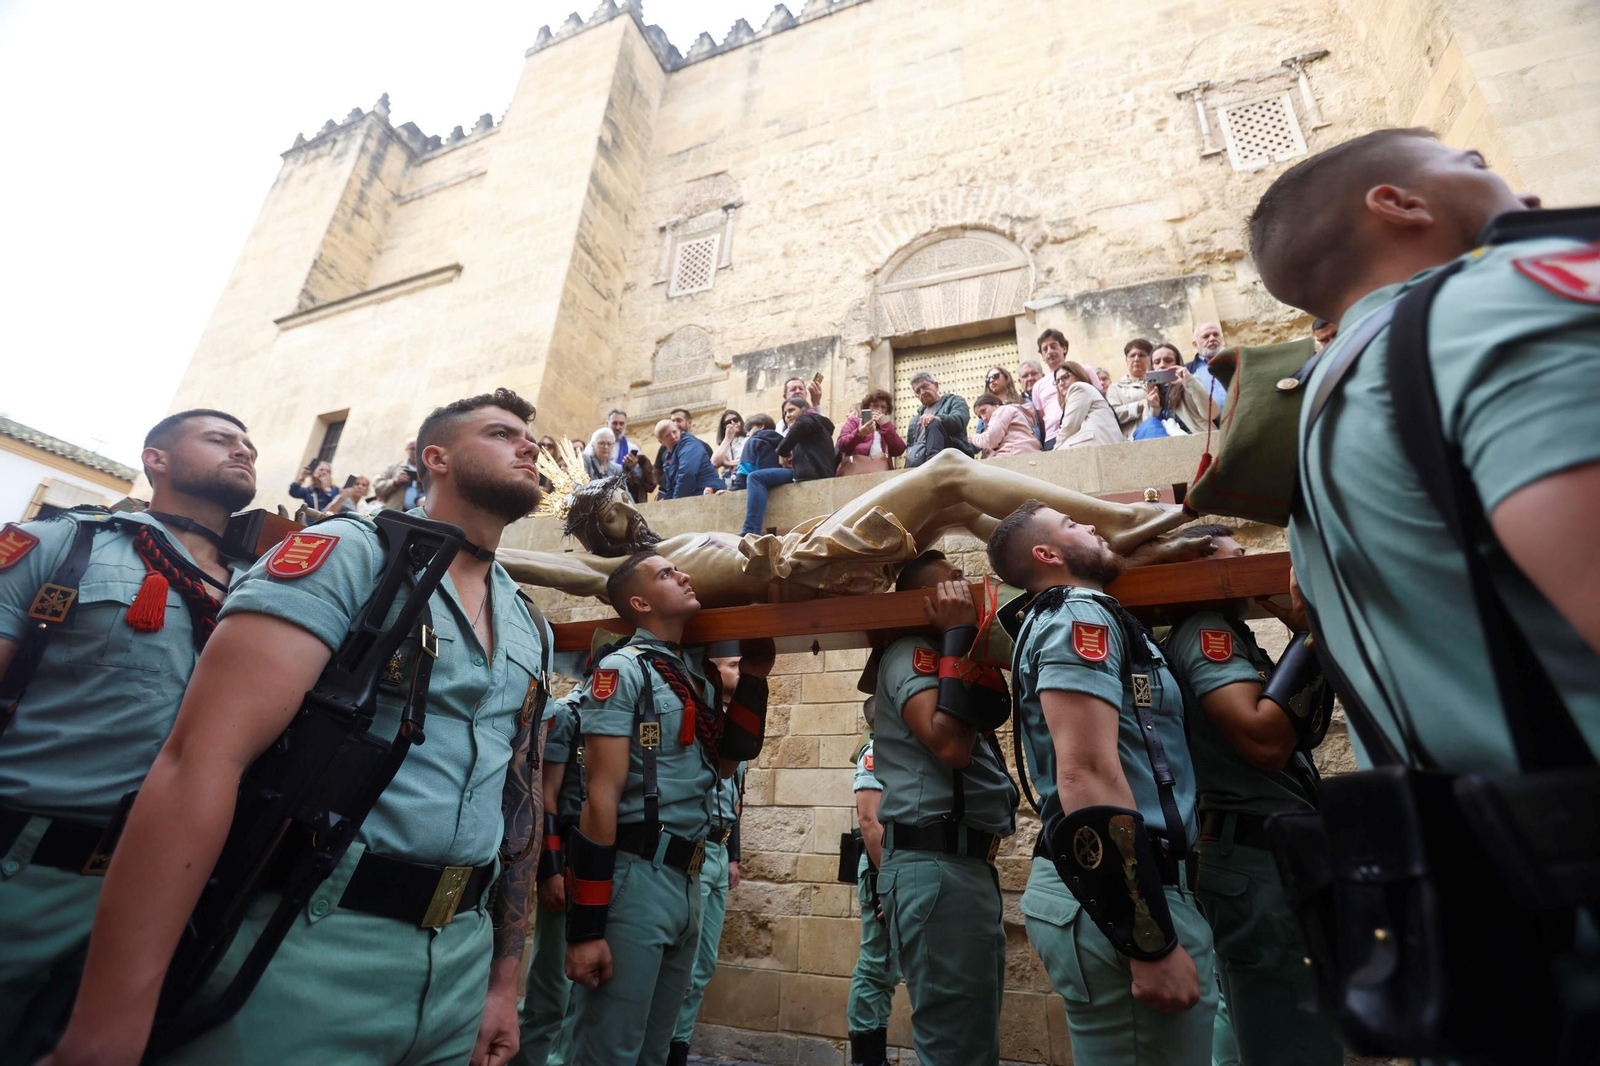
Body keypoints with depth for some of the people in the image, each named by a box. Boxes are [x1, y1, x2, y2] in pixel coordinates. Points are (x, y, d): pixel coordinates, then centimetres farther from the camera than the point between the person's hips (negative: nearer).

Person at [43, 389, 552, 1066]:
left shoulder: (531, 629, 9)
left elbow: (521, 795, 12)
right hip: (309, 947, -6)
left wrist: (504, 982, 11)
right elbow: (204, 758, -18)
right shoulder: (350, 552, -10)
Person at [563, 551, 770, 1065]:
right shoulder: (623, 670, -11)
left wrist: (752, 677, 5)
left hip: (688, 879, 8)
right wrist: (586, 928, -16)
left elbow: (724, 763, 10)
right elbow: (601, 796, -16)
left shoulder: (700, 674, 12)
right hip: (634, 877, -8)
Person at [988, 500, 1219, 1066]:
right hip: (1118, 902, -10)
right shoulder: (1078, 615, -12)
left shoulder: (1082, 616, 19)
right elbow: (1087, 776, -23)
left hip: (1100, 889, 10)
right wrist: (1154, 944, -22)